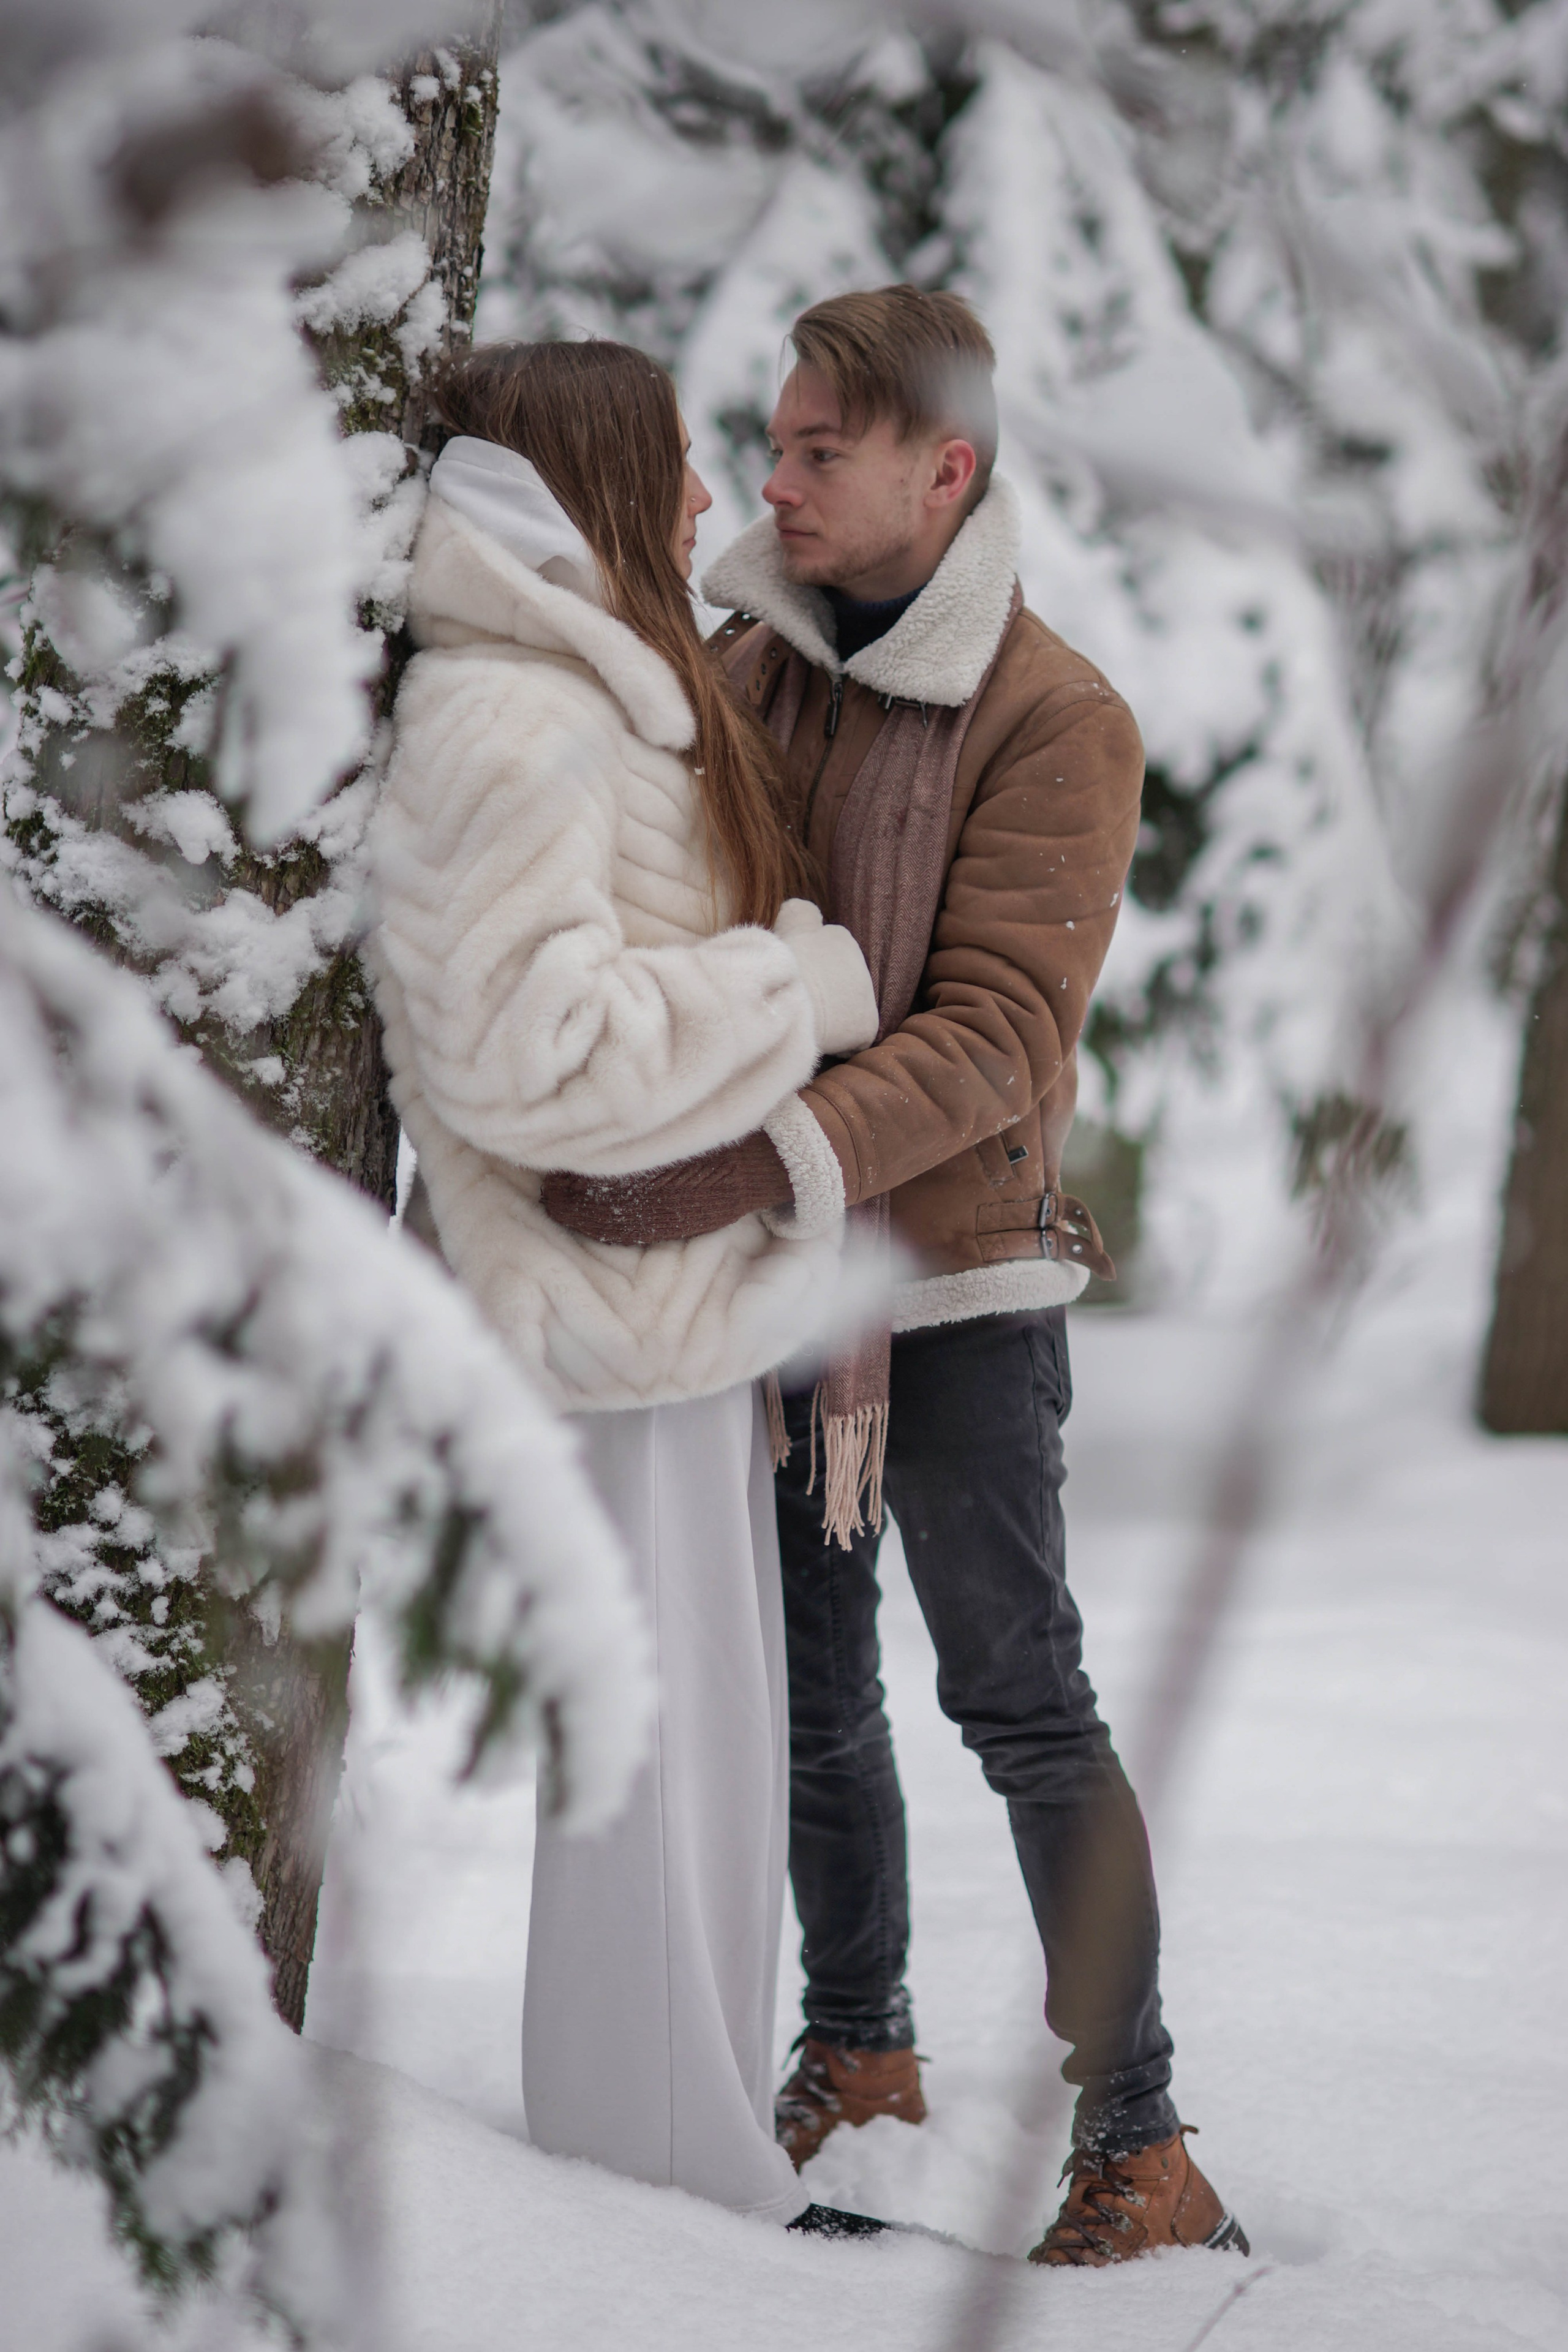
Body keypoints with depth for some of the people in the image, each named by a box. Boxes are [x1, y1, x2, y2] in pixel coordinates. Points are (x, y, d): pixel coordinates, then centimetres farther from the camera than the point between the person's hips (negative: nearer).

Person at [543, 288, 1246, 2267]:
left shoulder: (1054, 720, -11)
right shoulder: (740, 670, 6)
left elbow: (999, 1026, -21)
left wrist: (774, 1163, -32)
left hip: (957, 1280, -6)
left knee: (1019, 1701, -5)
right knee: (811, 1699, 14)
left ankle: (1141, 2147, 0)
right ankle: (859, 2059, 32)